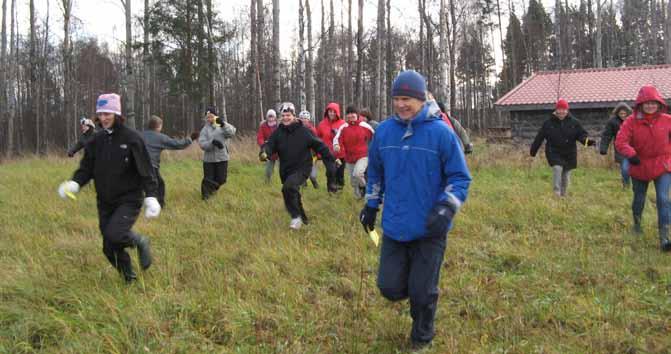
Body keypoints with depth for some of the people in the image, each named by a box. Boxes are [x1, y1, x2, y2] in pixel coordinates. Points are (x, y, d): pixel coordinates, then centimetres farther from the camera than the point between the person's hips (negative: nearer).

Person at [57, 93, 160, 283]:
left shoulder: (132, 138, -9)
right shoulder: (97, 140, 5)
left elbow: (145, 170, -10)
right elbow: (86, 168, 8)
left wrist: (151, 196, -20)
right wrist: (74, 183, -12)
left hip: (129, 200, -5)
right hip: (105, 202, 5)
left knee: (114, 234, -27)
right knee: (110, 248, 6)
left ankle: (140, 242, 4)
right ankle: (130, 279, 28)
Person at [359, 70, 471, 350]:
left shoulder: (440, 132, -12)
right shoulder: (384, 131, 0)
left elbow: (460, 177, -8)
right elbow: (375, 171, 17)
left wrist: (446, 208, -22)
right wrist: (371, 205, 18)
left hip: (430, 230, -3)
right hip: (394, 227, 4)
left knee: (422, 292, 5)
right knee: (390, 287, 5)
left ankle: (422, 338, 32)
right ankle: (419, 288, 40)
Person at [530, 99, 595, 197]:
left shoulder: (574, 122, 1)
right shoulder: (548, 123, -2)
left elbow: (581, 134, 0)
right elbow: (539, 137, 3)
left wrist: (586, 141, -23)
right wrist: (533, 150, 6)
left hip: (569, 153, 2)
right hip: (554, 152, -2)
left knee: (566, 174, 8)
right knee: (557, 168, -22)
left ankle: (563, 194, 25)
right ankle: (556, 193, -17)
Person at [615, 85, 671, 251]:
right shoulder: (631, 121, -13)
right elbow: (620, 142, -21)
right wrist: (630, 154, -38)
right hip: (639, 166, 1)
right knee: (639, 198, 18)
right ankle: (637, 223, 47)